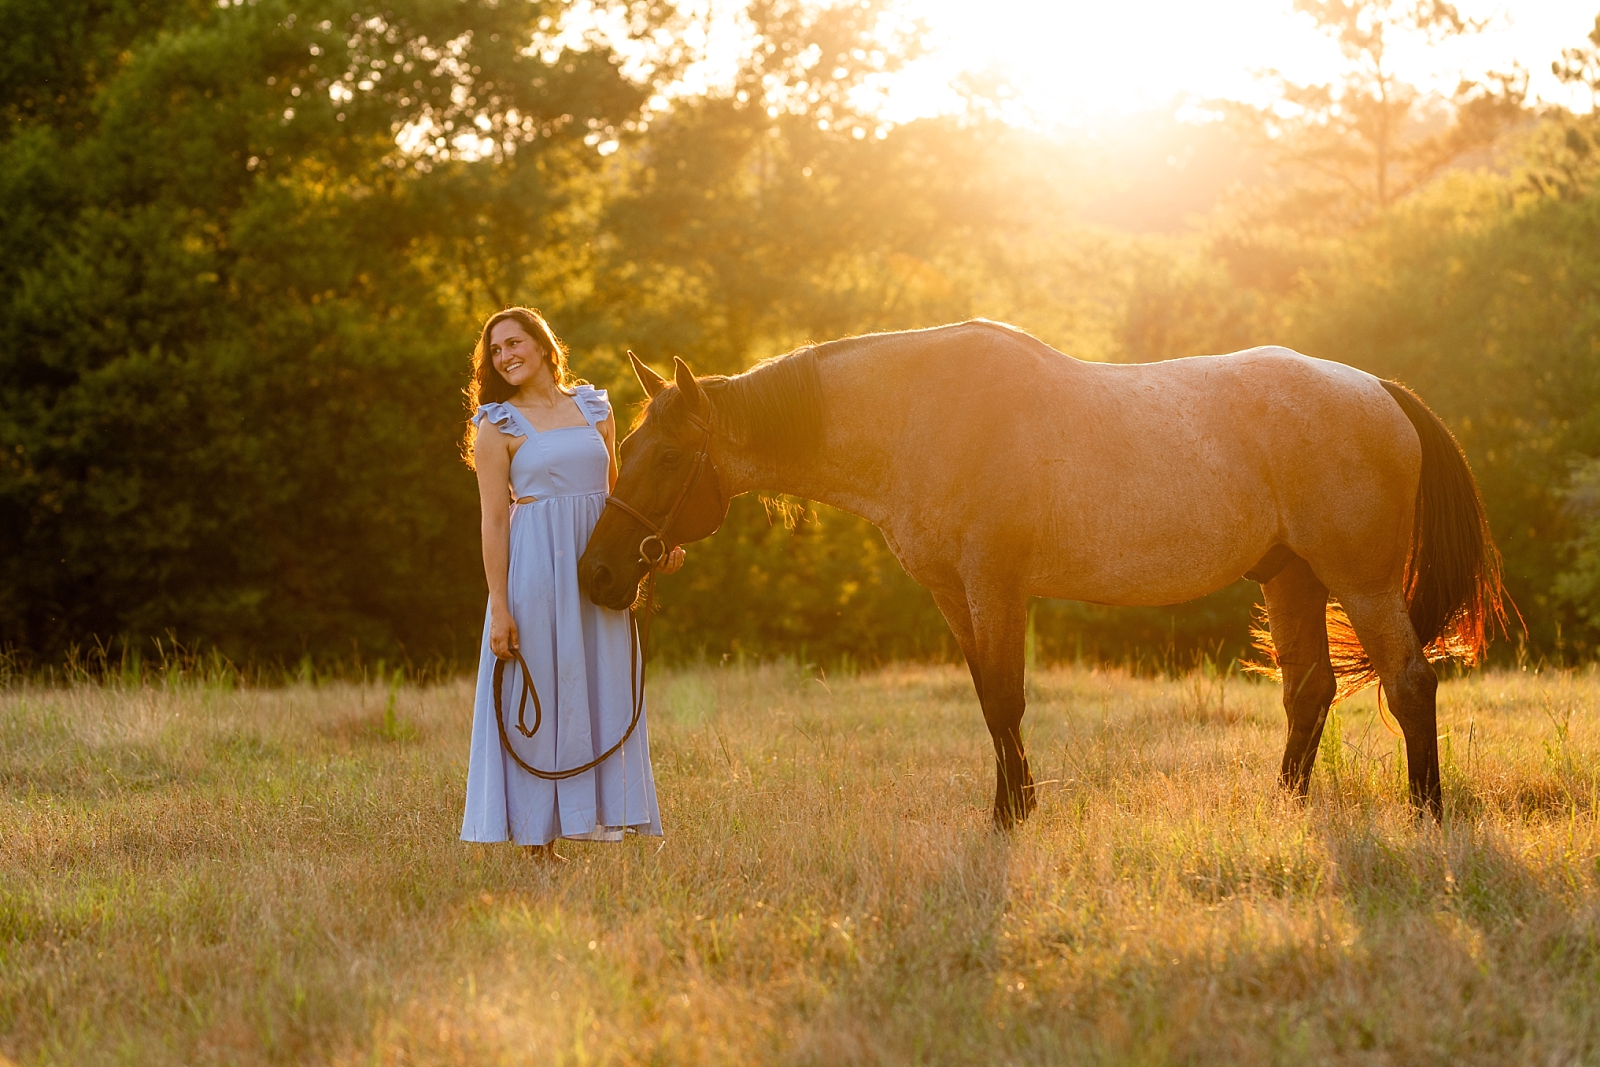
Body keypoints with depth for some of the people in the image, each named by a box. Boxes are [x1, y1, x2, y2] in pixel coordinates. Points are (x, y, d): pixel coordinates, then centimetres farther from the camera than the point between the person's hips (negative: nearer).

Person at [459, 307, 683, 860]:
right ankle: (539, 837, 5)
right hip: (537, 569, -4)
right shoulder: (498, 425, -1)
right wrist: (499, 607, -12)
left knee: (605, 695, 5)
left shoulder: (593, 408, 11)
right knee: (539, 701, -1)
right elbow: (494, 520, -5)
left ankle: (603, 820, 12)